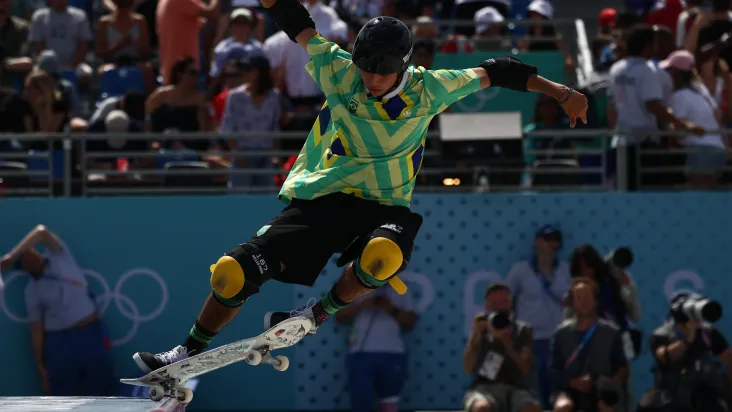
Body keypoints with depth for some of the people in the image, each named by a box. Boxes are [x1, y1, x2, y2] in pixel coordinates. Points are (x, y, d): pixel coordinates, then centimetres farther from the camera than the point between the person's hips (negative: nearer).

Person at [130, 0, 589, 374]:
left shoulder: (428, 90, -4)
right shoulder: (341, 74, -4)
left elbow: (494, 72, 4)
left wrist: (561, 92, 5)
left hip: (384, 208, -1)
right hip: (318, 202, 1)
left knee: (383, 256, -39)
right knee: (235, 272, -12)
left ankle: (319, 314, -12)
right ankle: (190, 353, 12)